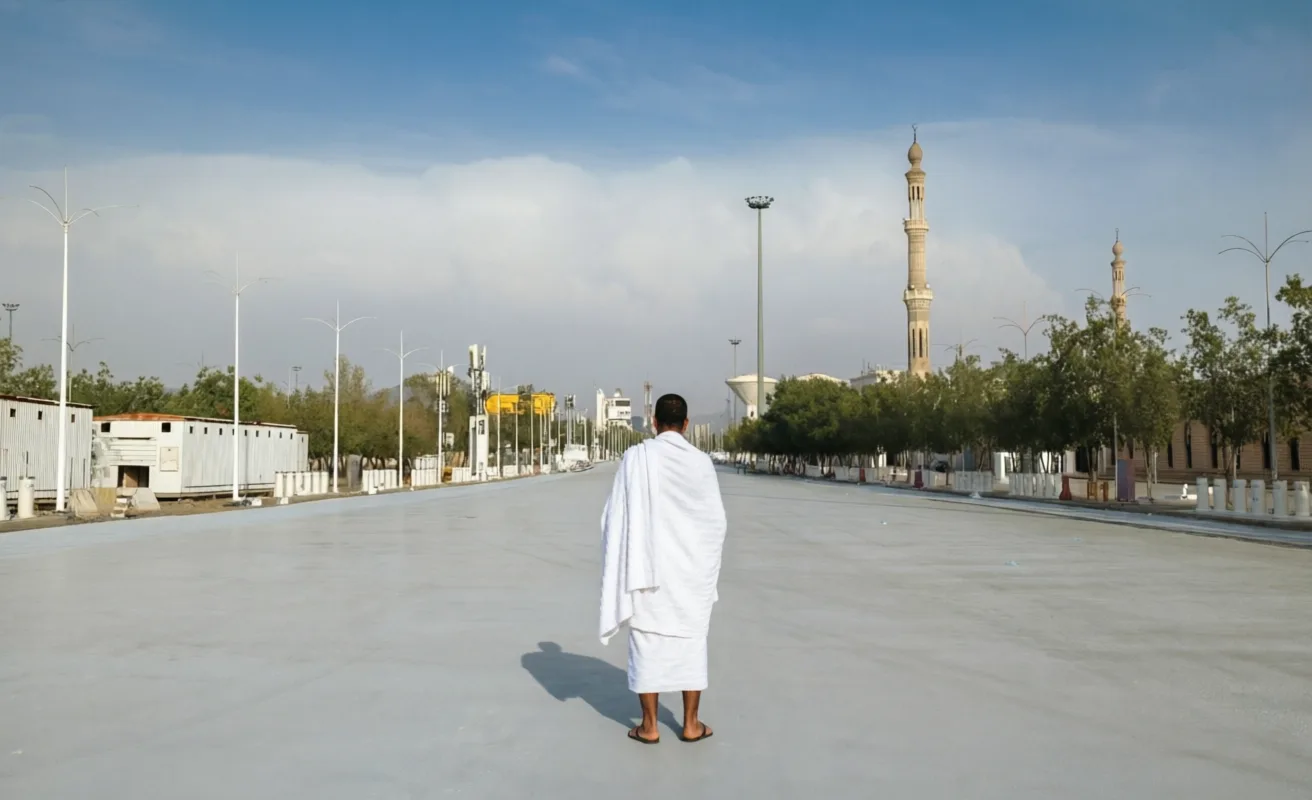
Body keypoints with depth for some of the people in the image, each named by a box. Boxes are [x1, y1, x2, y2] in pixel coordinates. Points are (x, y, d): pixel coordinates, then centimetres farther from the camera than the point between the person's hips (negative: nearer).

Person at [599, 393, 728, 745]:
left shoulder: (636, 457, -9)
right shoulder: (701, 462, -4)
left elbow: (615, 516, -8)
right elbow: (716, 521, 0)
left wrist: (624, 563, 4)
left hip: (646, 567, -1)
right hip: (691, 570, 2)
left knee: (648, 642, 7)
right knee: (691, 642, 11)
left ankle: (649, 726, 12)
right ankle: (691, 724, 17)